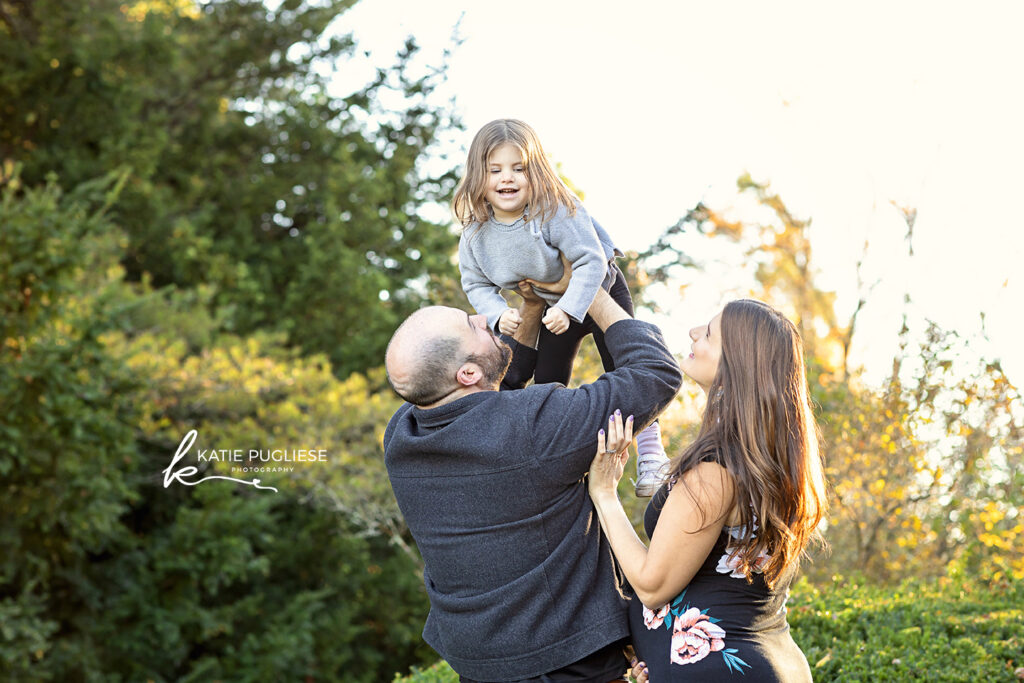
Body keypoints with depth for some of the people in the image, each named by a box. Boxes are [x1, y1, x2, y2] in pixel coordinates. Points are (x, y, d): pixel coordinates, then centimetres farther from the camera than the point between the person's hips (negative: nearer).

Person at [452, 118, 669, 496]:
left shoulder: (555, 211, -34)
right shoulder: (475, 234, -18)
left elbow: (591, 260, -34)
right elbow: (476, 285, -6)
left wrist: (569, 308, -44)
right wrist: (498, 314, -25)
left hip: (599, 292, -5)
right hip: (551, 308, 5)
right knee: (547, 385, 9)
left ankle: (651, 456, 3)